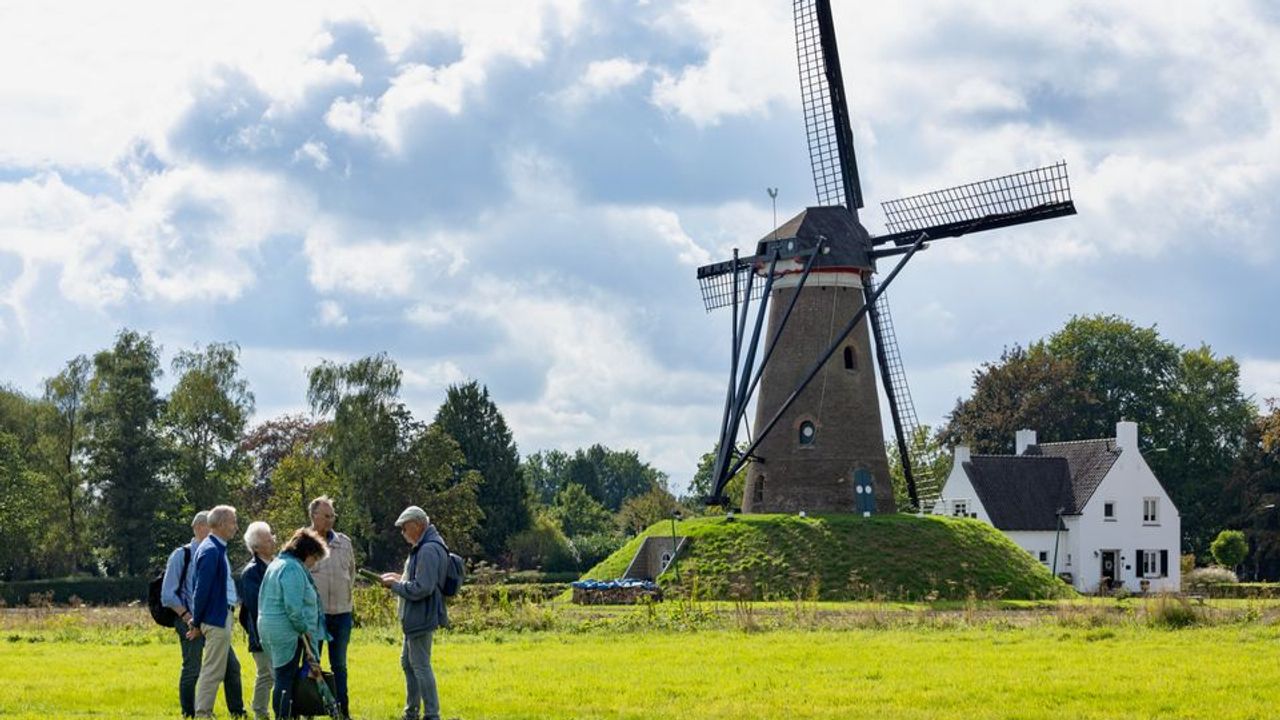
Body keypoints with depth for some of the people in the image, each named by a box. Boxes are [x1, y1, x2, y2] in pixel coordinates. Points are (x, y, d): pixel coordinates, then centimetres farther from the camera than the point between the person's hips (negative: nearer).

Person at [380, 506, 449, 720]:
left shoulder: (428, 551, -22)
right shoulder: (422, 547, 12)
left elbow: (421, 588, -26)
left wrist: (394, 585, -15)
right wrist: (400, 578, 9)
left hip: (421, 619, -11)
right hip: (415, 618, 11)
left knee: (420, 666, -6)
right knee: (407, 662, 19)